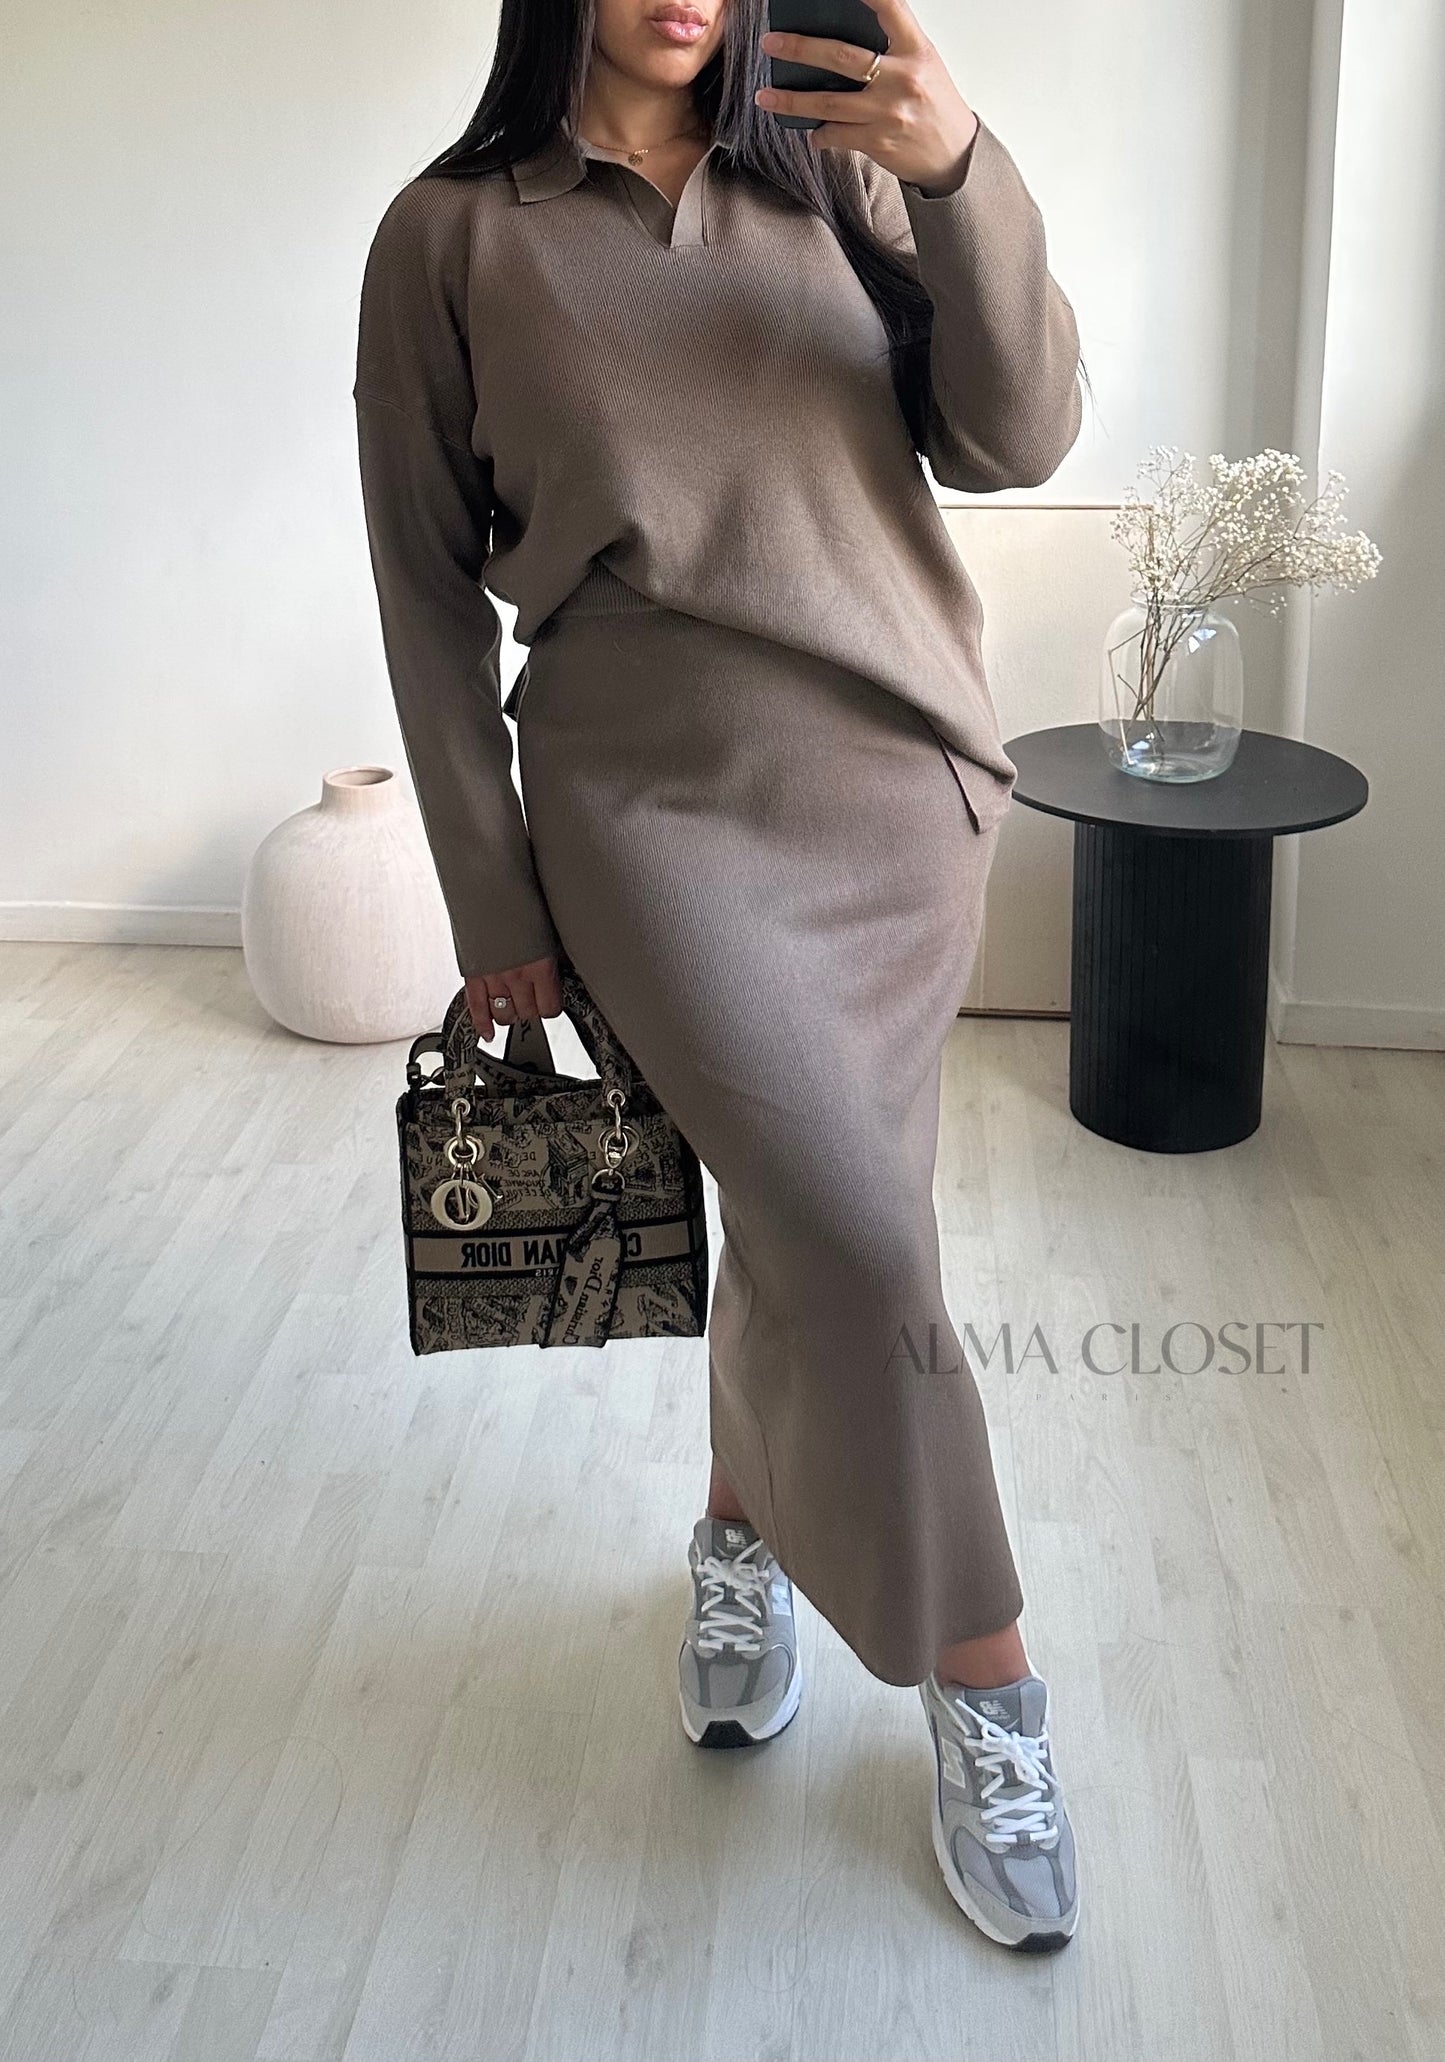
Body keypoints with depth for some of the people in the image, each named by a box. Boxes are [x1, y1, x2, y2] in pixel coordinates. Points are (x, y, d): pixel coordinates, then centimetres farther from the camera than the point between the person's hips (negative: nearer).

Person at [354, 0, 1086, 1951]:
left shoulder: (835, 177, 10)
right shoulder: (453, 235, 3)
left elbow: (1016, 438, -1)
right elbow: (430, 591, 3)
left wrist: (966, 176, -17)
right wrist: (495, 901, 1)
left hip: (901, 787, 4)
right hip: (655, 792, -3)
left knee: (807, 1220, 11)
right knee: (862, 1242, -16)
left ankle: (743, 1534, 39)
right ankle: (985, 1686, 5)